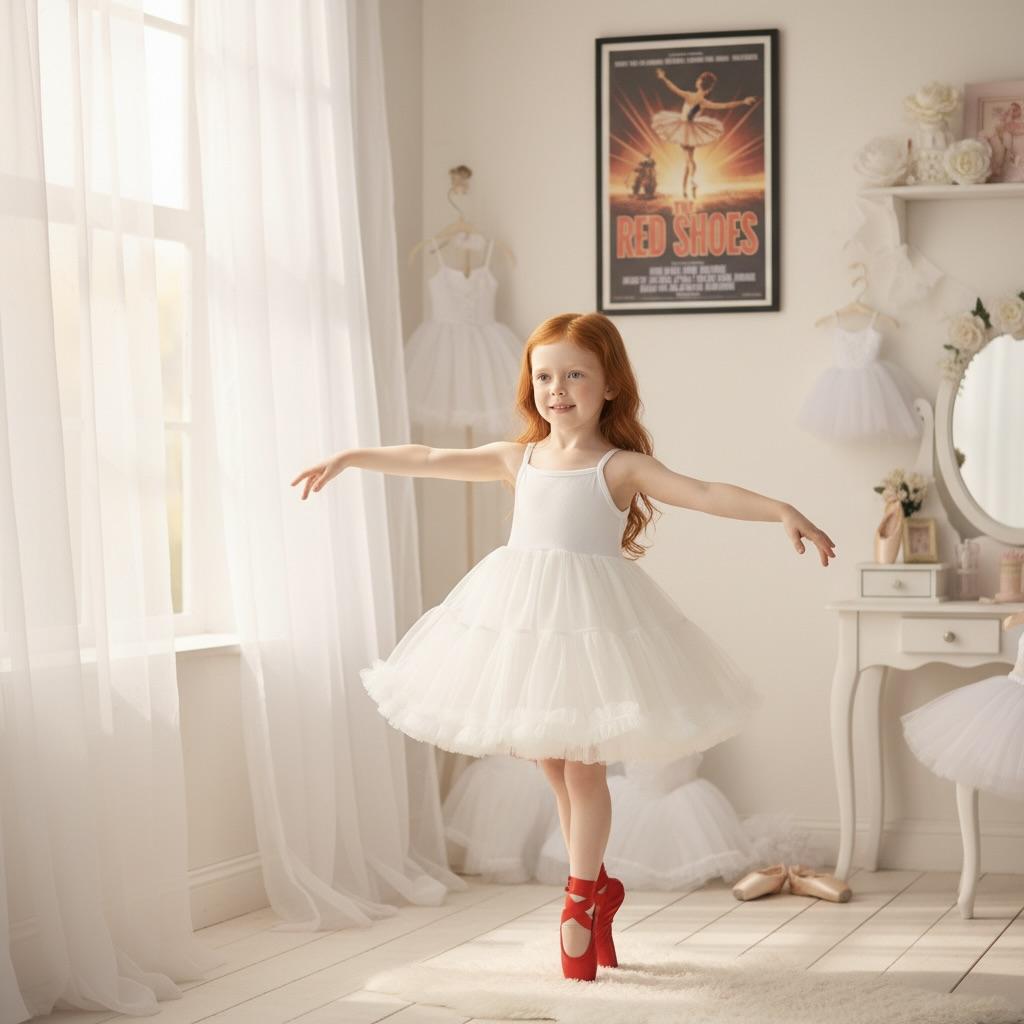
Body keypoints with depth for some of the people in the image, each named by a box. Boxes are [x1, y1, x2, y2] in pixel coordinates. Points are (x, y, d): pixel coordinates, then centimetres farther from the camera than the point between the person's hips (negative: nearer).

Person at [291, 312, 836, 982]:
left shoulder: (622, 467, -4)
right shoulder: (519, 459, 10)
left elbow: (706, 494, -15)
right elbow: (430, 461, 18)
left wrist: (782, 511, -28)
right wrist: (351, 459, 21)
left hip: (589, 620, -5)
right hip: (521, 620, 5)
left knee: (584, 769, 1)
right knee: (555, 769, 12)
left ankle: (581, 901, 16)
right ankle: (598, 885, 28)